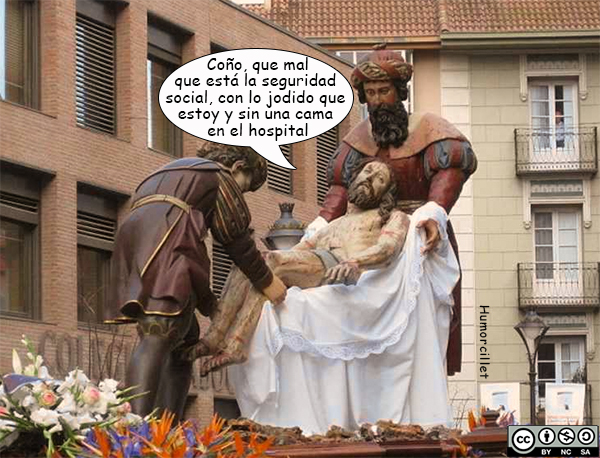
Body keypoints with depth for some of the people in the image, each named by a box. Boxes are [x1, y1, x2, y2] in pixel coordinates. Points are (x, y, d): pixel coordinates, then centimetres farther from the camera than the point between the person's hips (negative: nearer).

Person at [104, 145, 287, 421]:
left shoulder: (169, 173, 40)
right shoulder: (220, 176, 16)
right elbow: (236, 238, 10)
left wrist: (209, 306, 40)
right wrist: (267, 282, 22)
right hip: (164, 241, -8)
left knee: (184, 341, 11)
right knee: (157, 338, -22)